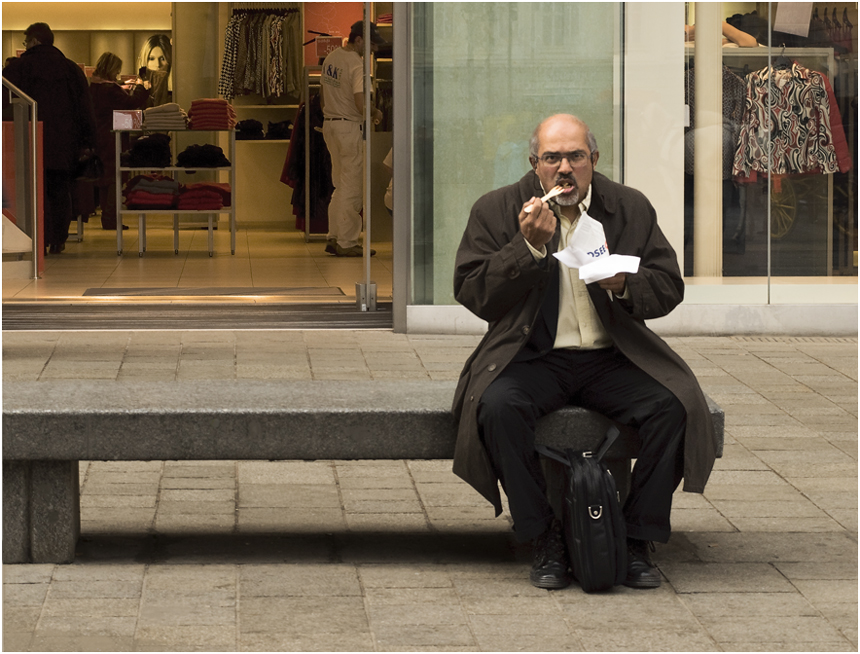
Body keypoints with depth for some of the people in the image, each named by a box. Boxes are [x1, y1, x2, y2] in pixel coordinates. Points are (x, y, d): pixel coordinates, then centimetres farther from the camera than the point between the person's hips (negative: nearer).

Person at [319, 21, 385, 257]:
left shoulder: (331, 58, 9)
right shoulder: (357, 65, -19)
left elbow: (322, 93, 18)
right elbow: (361, 104, -26)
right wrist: (375, 113, -6)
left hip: (329, 124, 9)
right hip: (349, 128, -9)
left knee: (340, 186, 17)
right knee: (351, 187, -2)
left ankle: (333, 238, 19)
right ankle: (346, 243, 1)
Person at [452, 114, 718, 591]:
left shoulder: (632, 209, 9)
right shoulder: (496, 211, 3)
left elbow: (668, 289, 8)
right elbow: (472, 294, -5)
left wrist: (622, 284, -14)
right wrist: (530, 246, -16)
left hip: (612, 359, 2)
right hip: (534, 359, -1)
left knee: (673, 406, -26)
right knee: (497, 406, -33)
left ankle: (637, 541, -10)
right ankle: (544, 541, -17)